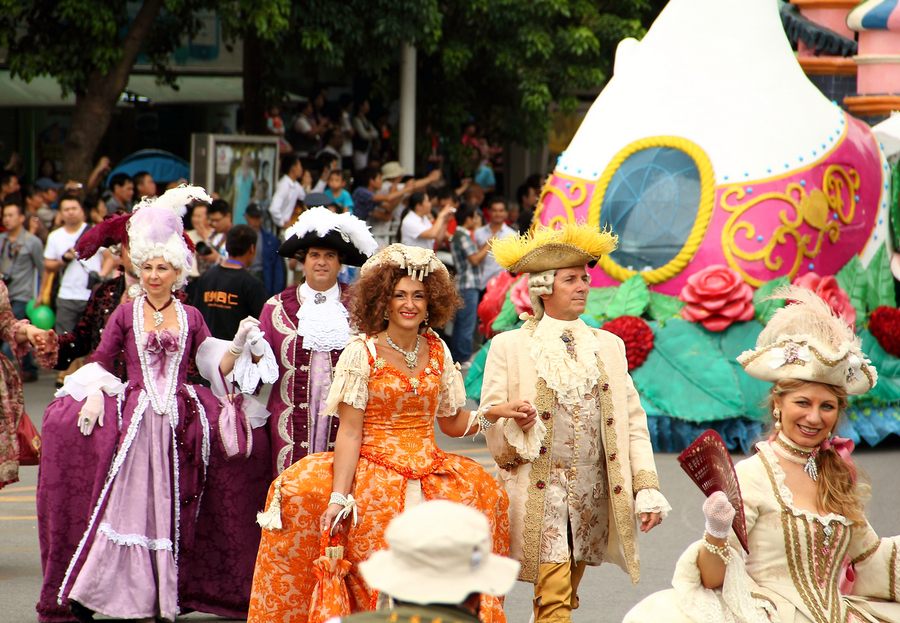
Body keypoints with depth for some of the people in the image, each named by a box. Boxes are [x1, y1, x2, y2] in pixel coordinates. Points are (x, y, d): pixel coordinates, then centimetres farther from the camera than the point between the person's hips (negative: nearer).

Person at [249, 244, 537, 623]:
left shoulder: (437, 351, 8)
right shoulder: (363, 352, -5)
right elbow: (349, 432, -9)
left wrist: (494, 413, 0)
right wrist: (339, 497, -17)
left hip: (430, 479, 4)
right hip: (376, 481, -4)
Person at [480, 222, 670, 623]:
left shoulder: (609, 346, 13)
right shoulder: (510, 346, 3)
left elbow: (633, 420, 10)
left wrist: (647, 486, 2)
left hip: (594, 492, 4)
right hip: (540, 489, -4)